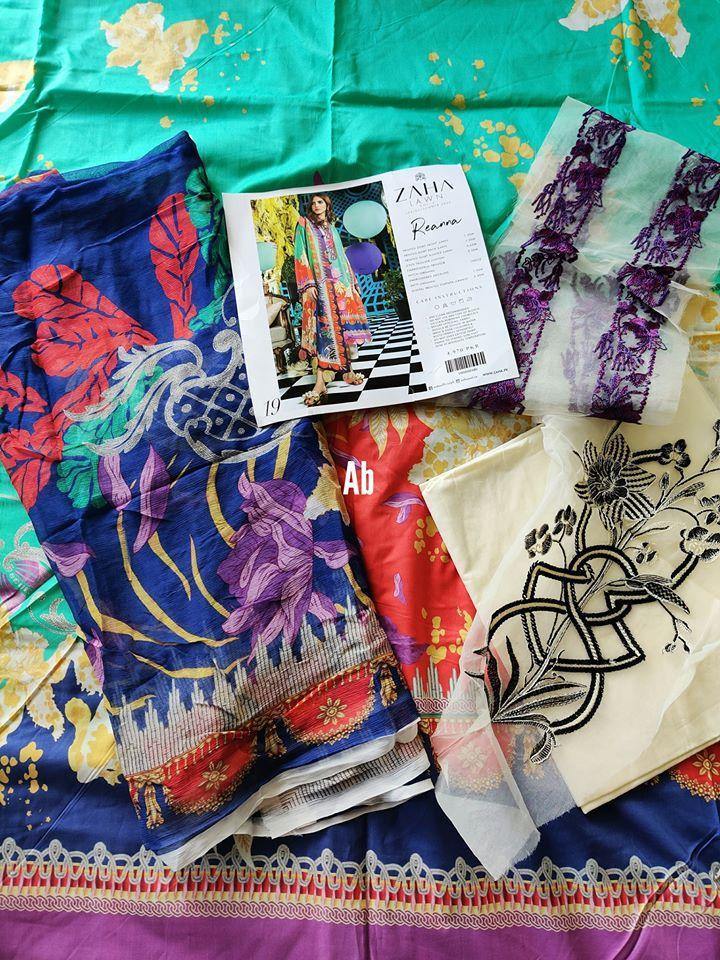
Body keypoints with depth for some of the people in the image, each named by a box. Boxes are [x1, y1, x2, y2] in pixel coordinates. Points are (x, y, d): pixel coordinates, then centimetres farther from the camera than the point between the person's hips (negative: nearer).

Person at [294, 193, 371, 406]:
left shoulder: (332, 228, 21)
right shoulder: (304, 225, 6)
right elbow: (301, 256, -3)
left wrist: (351, 281, 15)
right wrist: (307, 284, -15)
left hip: (340, 283, 5)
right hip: (319, 284, -5)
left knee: (344, 327, 3)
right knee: (322, 329, -15)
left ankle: (348, 371, 14)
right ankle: (320, 383, -20)